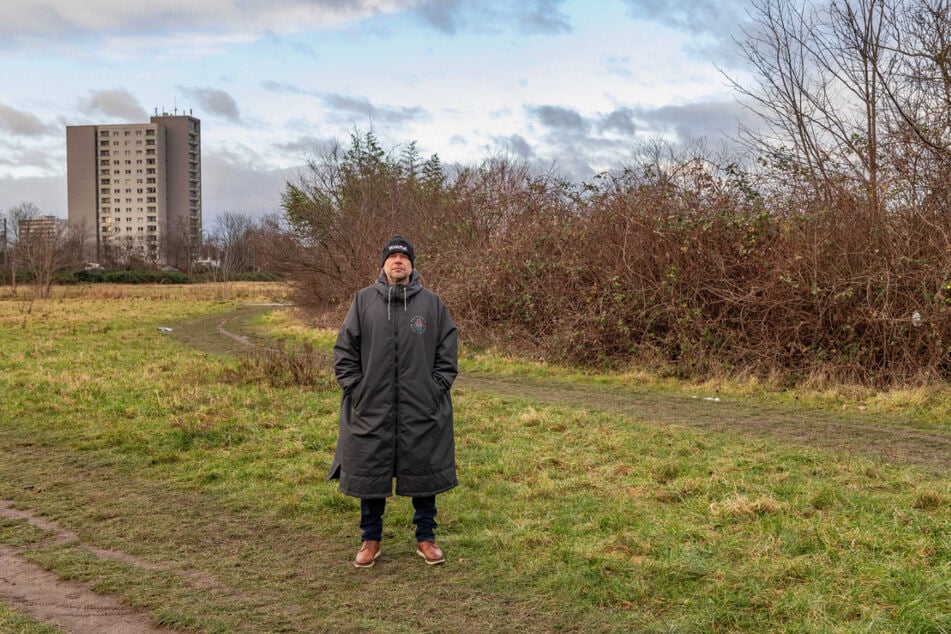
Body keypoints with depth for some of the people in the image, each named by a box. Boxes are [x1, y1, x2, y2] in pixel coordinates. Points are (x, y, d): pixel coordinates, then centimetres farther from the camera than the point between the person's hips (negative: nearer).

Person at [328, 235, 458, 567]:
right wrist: (356, 389, -3)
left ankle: (426, 538, 23)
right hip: (371, 409, 0)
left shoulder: (432, 303, 3)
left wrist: (435, 390, -3)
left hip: (422, 410, 0)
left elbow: (447, 354, 6)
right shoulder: (363, 301, 3)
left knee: (424, 474, 8)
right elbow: (344, 351, 5)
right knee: (370, 474, 9)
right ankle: (371, 540, 24)